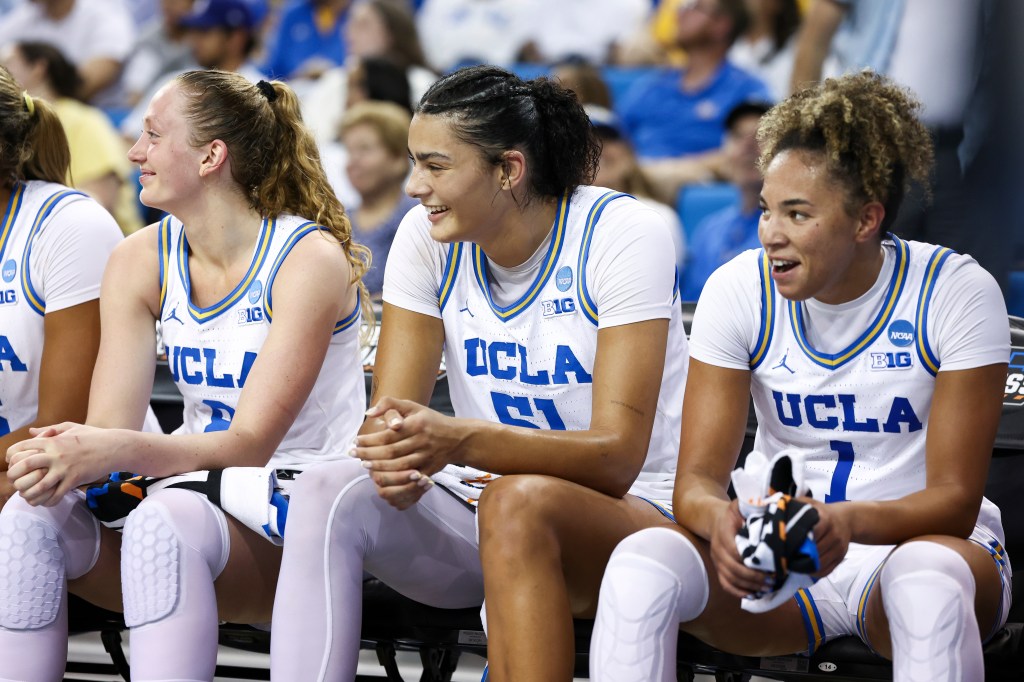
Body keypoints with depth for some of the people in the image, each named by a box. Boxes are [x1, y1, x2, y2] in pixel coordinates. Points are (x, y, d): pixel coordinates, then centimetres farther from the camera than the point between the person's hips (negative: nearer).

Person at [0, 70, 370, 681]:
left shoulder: (309, 259, -13)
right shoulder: (141, 261, 6)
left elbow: (252, 442, -19)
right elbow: (109, 428, -2)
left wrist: (118, 451, -35)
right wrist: (60, 456, -27)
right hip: (201, 492, 6)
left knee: (166, 520, -37)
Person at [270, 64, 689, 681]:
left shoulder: (623, 235, -16)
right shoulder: (429, 238, -1)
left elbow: (618, 456, -23)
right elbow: (391, 411, -5)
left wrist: (460, 441, -38)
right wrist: (395, 461, -32)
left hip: (629, 513, -4)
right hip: (478, 502, 4)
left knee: (517, 502, -39)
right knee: (330, 493, -26)